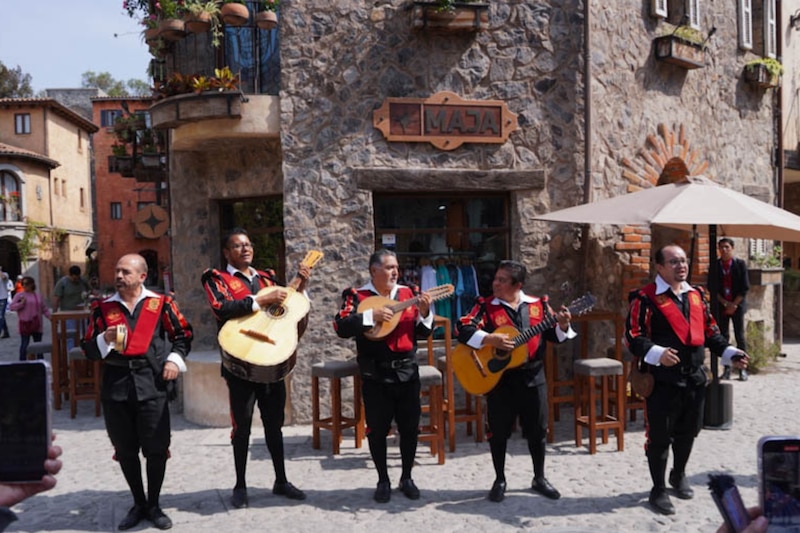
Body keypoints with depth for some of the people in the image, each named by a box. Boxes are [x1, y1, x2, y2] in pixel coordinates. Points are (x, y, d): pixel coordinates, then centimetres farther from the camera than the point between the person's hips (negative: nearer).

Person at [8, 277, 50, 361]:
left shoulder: (38, 296, 12)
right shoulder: (19, 295, 0)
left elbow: (44, 309, 14)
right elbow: (11, 307, -5)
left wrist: (50, 317, 3)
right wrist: (21, 303, -20)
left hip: (37, 324, 4)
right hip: (25, 323, -4)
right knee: (24, 344, -2)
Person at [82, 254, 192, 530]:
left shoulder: (161, 303, 1)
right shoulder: (103, 307, 7)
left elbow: (183, 334, 10)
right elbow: (90, 350, 8)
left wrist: (175, 359, -4)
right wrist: (105, 339, -12)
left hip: (152, 385, -2)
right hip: (116, 386, 2)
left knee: (156, 449, 3)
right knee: (125, 450, 11)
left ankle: (154, 505, 22)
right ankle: (138, 504, 29)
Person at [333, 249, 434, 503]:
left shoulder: (409, 293, 5)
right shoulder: (357, 295, -3)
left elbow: (423, 333, 5)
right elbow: (341, 327, -16)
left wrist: (424, 312, -14)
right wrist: (371, 315, -24)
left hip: (407, 371, 3)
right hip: (375, 375, -3)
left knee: (410, 427, 10)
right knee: (377, 429, 7)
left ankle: (406, 478, 28)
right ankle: (383, 481, 24)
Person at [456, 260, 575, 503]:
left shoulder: (538, 304, 2)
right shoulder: (486, 306, -4)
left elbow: (554, 336, 6)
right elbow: (463, 330, -15)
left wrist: (563, 325, -15)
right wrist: (490, 339, -27)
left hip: (533, 376, 2)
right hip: (499, 378, -2)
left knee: (538, 430, 11)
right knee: (498, 431, 7)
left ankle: (539, 478, 30)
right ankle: (500, 480, 25)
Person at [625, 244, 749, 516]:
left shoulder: (696, 295, 11)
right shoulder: (645, 298, -11)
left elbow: (710, 331, 17)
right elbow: (633, 336, -15)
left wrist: (730, 353, 5)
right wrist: (657, 353, -29)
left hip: (694, 377, 7)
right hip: (662, 379, -6)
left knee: (688, 431, 18)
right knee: (660, 435, 2)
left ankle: (678, 475, 42)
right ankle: (658, 490, 17)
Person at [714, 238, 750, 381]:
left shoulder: (740, 264, -1)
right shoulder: (715, 265, 3)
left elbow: (745, 287, -3)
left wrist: (734, 304, -9)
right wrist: (725, 303, -7)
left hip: (737, 305, -2)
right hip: (721, 306, 2)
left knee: (740, 337, 0)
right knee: (723, 337, 2)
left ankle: (743, 369, 4)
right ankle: (726, 369, 6)